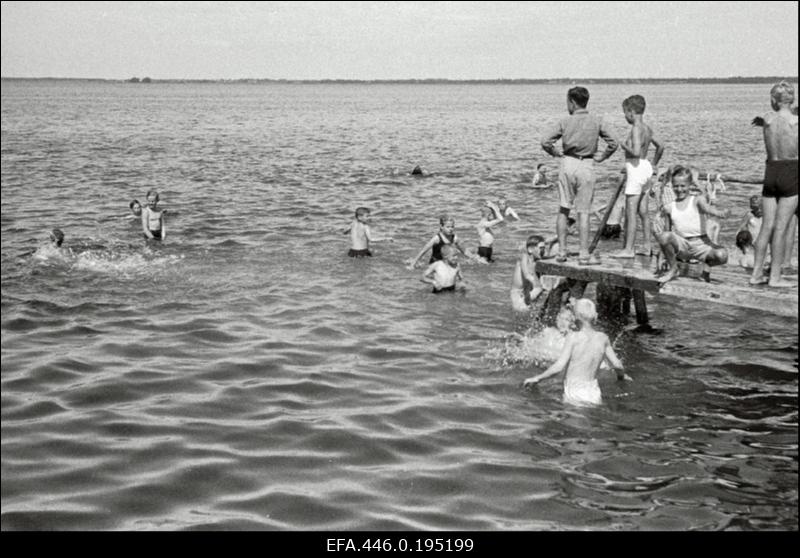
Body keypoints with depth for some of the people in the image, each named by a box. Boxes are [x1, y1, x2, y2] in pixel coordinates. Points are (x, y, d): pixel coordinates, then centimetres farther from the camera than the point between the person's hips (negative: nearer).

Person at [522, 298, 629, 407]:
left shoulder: (573, 337, -10)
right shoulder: (603, 338, 3)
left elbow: (559, 366, -13)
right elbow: (616, 364, 13)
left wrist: (537, 378, 0)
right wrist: (621, 375, 36)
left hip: (574, 394, -4)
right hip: (594, 393, 4)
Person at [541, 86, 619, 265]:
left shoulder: (565, 121, -2)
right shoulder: (596, 121, 0)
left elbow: (545, 142, -8)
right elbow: (613, 144, -2)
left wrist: (557, 153, 8)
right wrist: (600, 157, 11)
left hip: (568, 163, 0)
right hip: (586, 166, 0)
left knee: (563, 210, 11)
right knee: (583, 212, 2)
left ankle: (561, 252, 12)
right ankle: (584, 255, 0)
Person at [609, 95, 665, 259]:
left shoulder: (636, 129, -16)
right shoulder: (647, 128, 12)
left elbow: (636, 152, -27)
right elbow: (660, 147, 25)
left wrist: (624, 146, -10)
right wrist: (654, 164, 31)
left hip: (636, 168, -9)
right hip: (646, 168, 9)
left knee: (630, 212, -6)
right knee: (643, 211, 13)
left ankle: (629, 249, -5)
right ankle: (647, 247, 16)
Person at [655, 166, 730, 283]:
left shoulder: (697, 200, 2)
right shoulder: (669, 208, 9)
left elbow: (707, 208, -21)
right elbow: (667, 231, 16)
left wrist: (719, 213, -46)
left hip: (700, 243, -1)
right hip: (681, 245, 2)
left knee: (722, 255, -30)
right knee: (663, 236, -32)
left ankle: (707, 264, 10)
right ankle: (673, 268, -5)